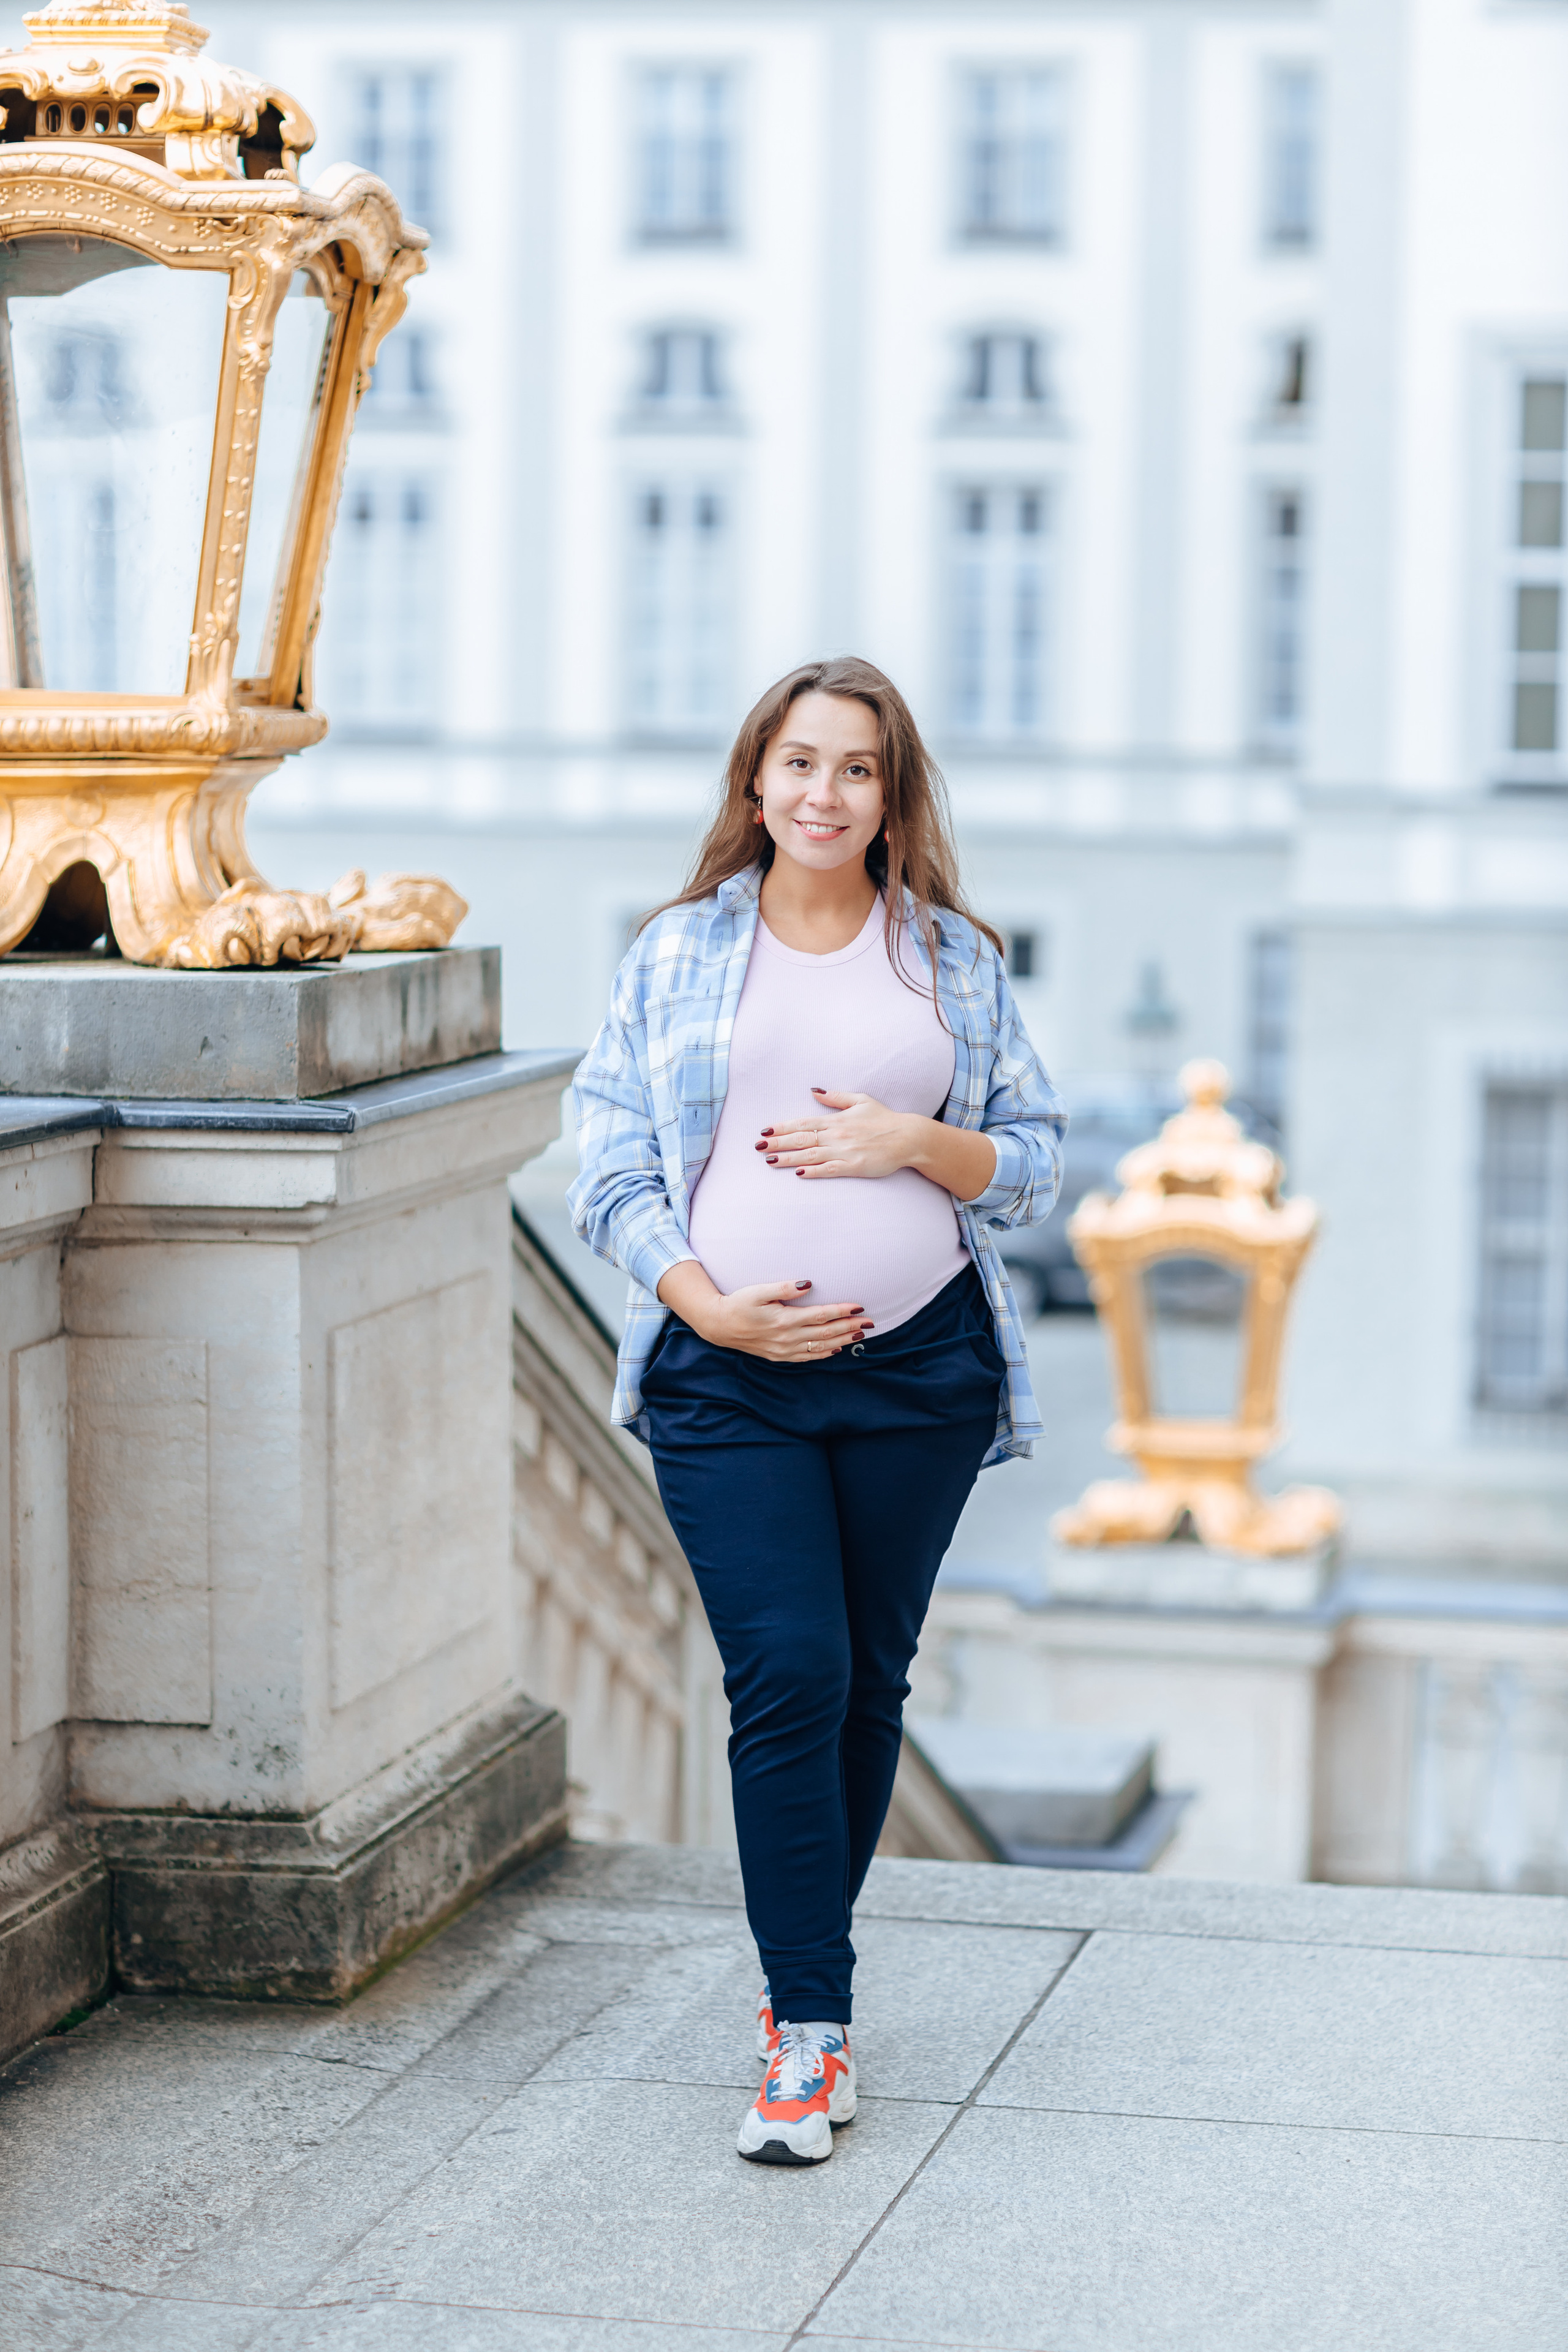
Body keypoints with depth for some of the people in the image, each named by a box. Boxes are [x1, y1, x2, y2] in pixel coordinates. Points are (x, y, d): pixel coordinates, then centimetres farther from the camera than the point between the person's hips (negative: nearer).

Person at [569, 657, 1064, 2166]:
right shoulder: (678, 953, 7)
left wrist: (913, 1140, -10)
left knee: (868, 1680, 8)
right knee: (788, 1675, -12)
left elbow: (1037, 1161, 9)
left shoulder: (954, 958, 10)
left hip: (921, 1368, 2)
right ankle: (809, 2029, -7)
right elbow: (610, 1168, 3)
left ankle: (801, 1979, 25)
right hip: (726, 1376, -2)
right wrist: (712, 1305, -11)